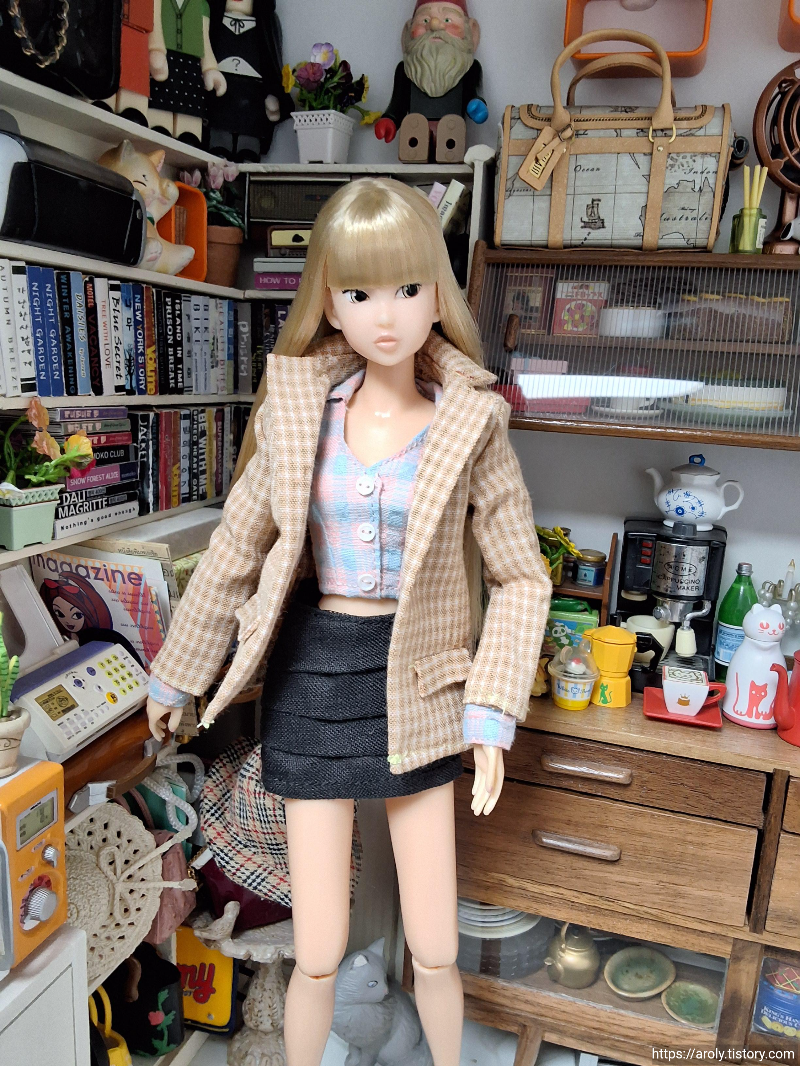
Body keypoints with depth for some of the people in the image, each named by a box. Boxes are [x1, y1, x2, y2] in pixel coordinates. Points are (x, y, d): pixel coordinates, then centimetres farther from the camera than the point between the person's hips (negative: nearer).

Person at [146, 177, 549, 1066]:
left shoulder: (472, 424, -8)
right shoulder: (296, 409, -5)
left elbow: (521, 576, -3)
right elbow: (236, 552, 3)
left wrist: (491, 709, -12)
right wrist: (175, 675, 11)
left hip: (416, 680, 0)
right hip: (312, 667, 1)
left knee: (435, 953, 12)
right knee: (318, 956, 10)